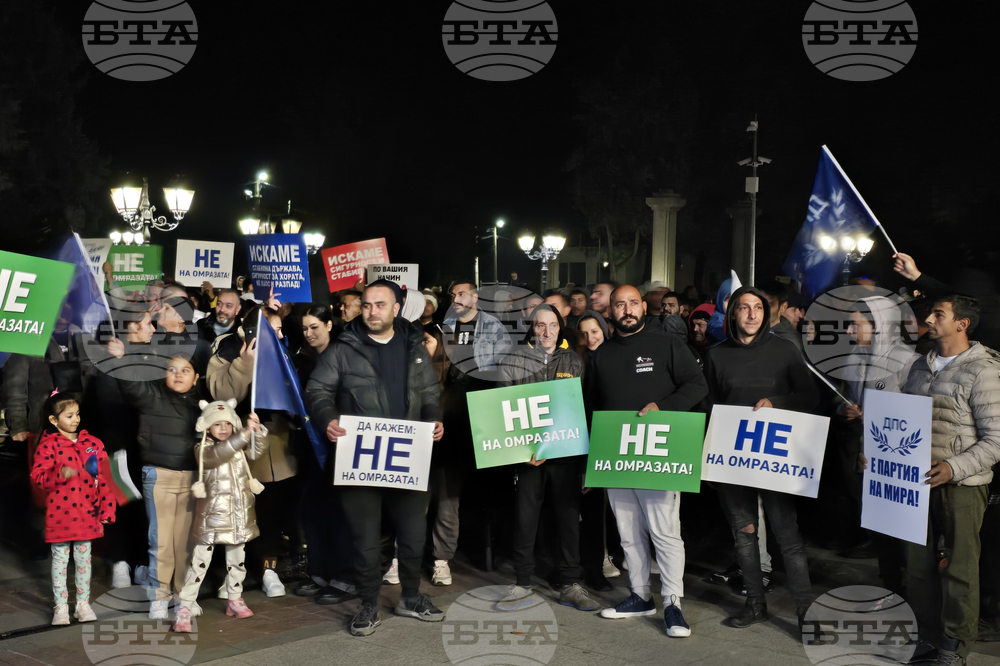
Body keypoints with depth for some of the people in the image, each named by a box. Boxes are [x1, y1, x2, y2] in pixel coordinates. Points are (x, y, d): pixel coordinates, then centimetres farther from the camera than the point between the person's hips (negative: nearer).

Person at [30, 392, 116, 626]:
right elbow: (37, 476, -11)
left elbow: (104, 478, 5)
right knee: (60, 560, 7)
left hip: (87, 514, 3)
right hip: (59, 515, -2)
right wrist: (59, 474, -29)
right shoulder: (48, 445, -5)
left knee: (84, 559, 10)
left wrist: (107, 509, 2)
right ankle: (61, 607, 17)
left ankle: (83, 604, 22)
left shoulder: (93, 443, 4)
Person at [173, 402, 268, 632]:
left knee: (237, 558, 16)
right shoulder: (203, 449, -8)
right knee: (200, 560, -7)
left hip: (239, 515, 5)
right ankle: (184, 609, -4)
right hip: (212, 514, -5)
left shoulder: (239, 445, 9)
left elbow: (257, 450, -5)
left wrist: (258, 430, -24)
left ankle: (235, 600, 31)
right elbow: (218, 454, -27)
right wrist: (245, 433, -37)